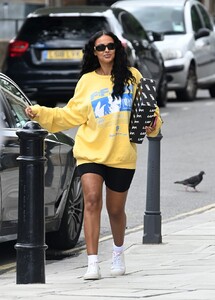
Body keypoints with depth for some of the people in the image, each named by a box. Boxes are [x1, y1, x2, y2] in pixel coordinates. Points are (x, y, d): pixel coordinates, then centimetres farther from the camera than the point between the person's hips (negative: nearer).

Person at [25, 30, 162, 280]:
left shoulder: (132, 76, 4)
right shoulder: (87, 81, 6)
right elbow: (71, 115, 6)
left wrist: (153, 123, -6)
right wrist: (40, 113, -3)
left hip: (122, 155, 0)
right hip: (90, 151, 0)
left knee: (115, 210, 9)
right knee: (92, 200, -18)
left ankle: (118, 252, 39)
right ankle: (92, 264, -19)